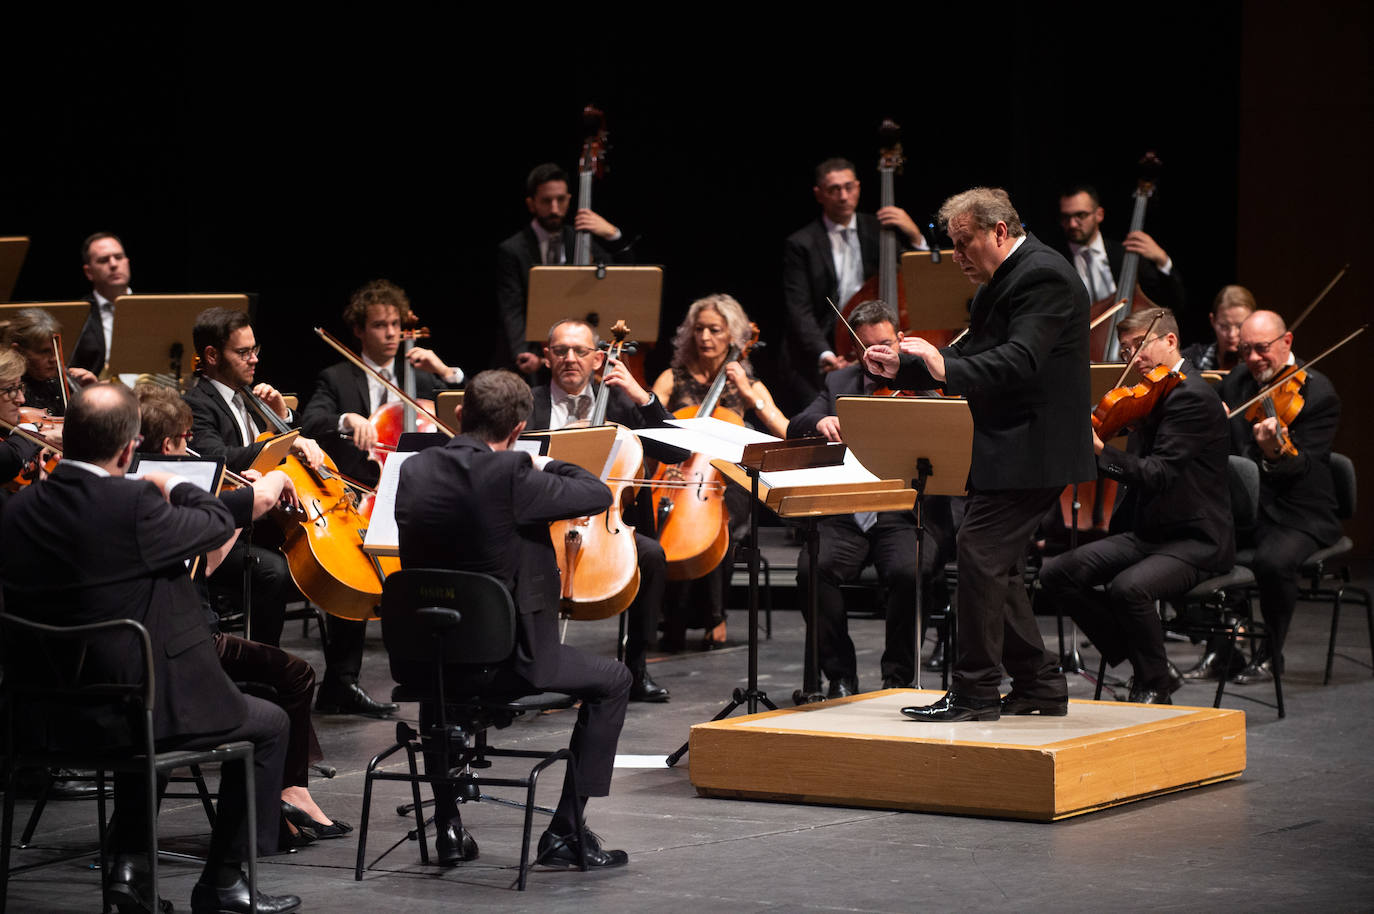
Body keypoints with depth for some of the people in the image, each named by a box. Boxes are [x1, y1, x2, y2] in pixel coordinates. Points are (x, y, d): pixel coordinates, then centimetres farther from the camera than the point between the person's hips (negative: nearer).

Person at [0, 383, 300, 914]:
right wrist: (175, 487, 14)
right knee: (267, 724, 17)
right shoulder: (132, 505, -21)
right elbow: (218, 524, -5)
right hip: (138, 708, -7)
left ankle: (127, 863, 30)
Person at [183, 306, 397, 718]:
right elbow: (221, 460, -28)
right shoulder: (198, 406, -8)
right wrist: (285, 444, -28)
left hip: (266, 529, 9)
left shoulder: (248, 401, 20)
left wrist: (283, 417, 12)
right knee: (274, 571, -37)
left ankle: (340, 684, 3)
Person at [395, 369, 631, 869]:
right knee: (612, 681, 16)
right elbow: (598, 494, -8)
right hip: (504, 659, -6)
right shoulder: (511, 474, -18)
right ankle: (565, 832, 11)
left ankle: (448, 827, 34)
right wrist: (547, 465, 10)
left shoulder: (413, 471, 1)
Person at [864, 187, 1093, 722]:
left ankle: (975, 692, -9)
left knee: (980, 553, -13)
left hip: (1030, 452, -11)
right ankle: (1039, 685, 19)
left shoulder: (1042, 277, -15)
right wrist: (902, 368, 8)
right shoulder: (1003, 282, 18)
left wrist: (946, 368, -35)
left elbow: (1019, 362, -26)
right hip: (1009, 451, 11)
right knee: (998, 567, 12)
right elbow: (970, 356, 21)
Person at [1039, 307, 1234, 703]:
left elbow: (1158, 474, -26)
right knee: (1057, 574, -6)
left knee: (1128, 587, -36)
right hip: (1147, 532, 10)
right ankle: (1145, 666, 3)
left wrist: (1100, 452, -36)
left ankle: (1154, 688, -11)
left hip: (1195, 540, -10)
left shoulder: (1193, 397, -16)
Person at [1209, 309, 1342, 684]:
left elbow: (1305, 468, -20)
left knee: (1273, 560, -34)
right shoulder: (1235, 384, 9)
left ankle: (1271, 656, -9)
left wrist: (1276, 455, -41)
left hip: (1298, 516, -6)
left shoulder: (1319, 394, -10)